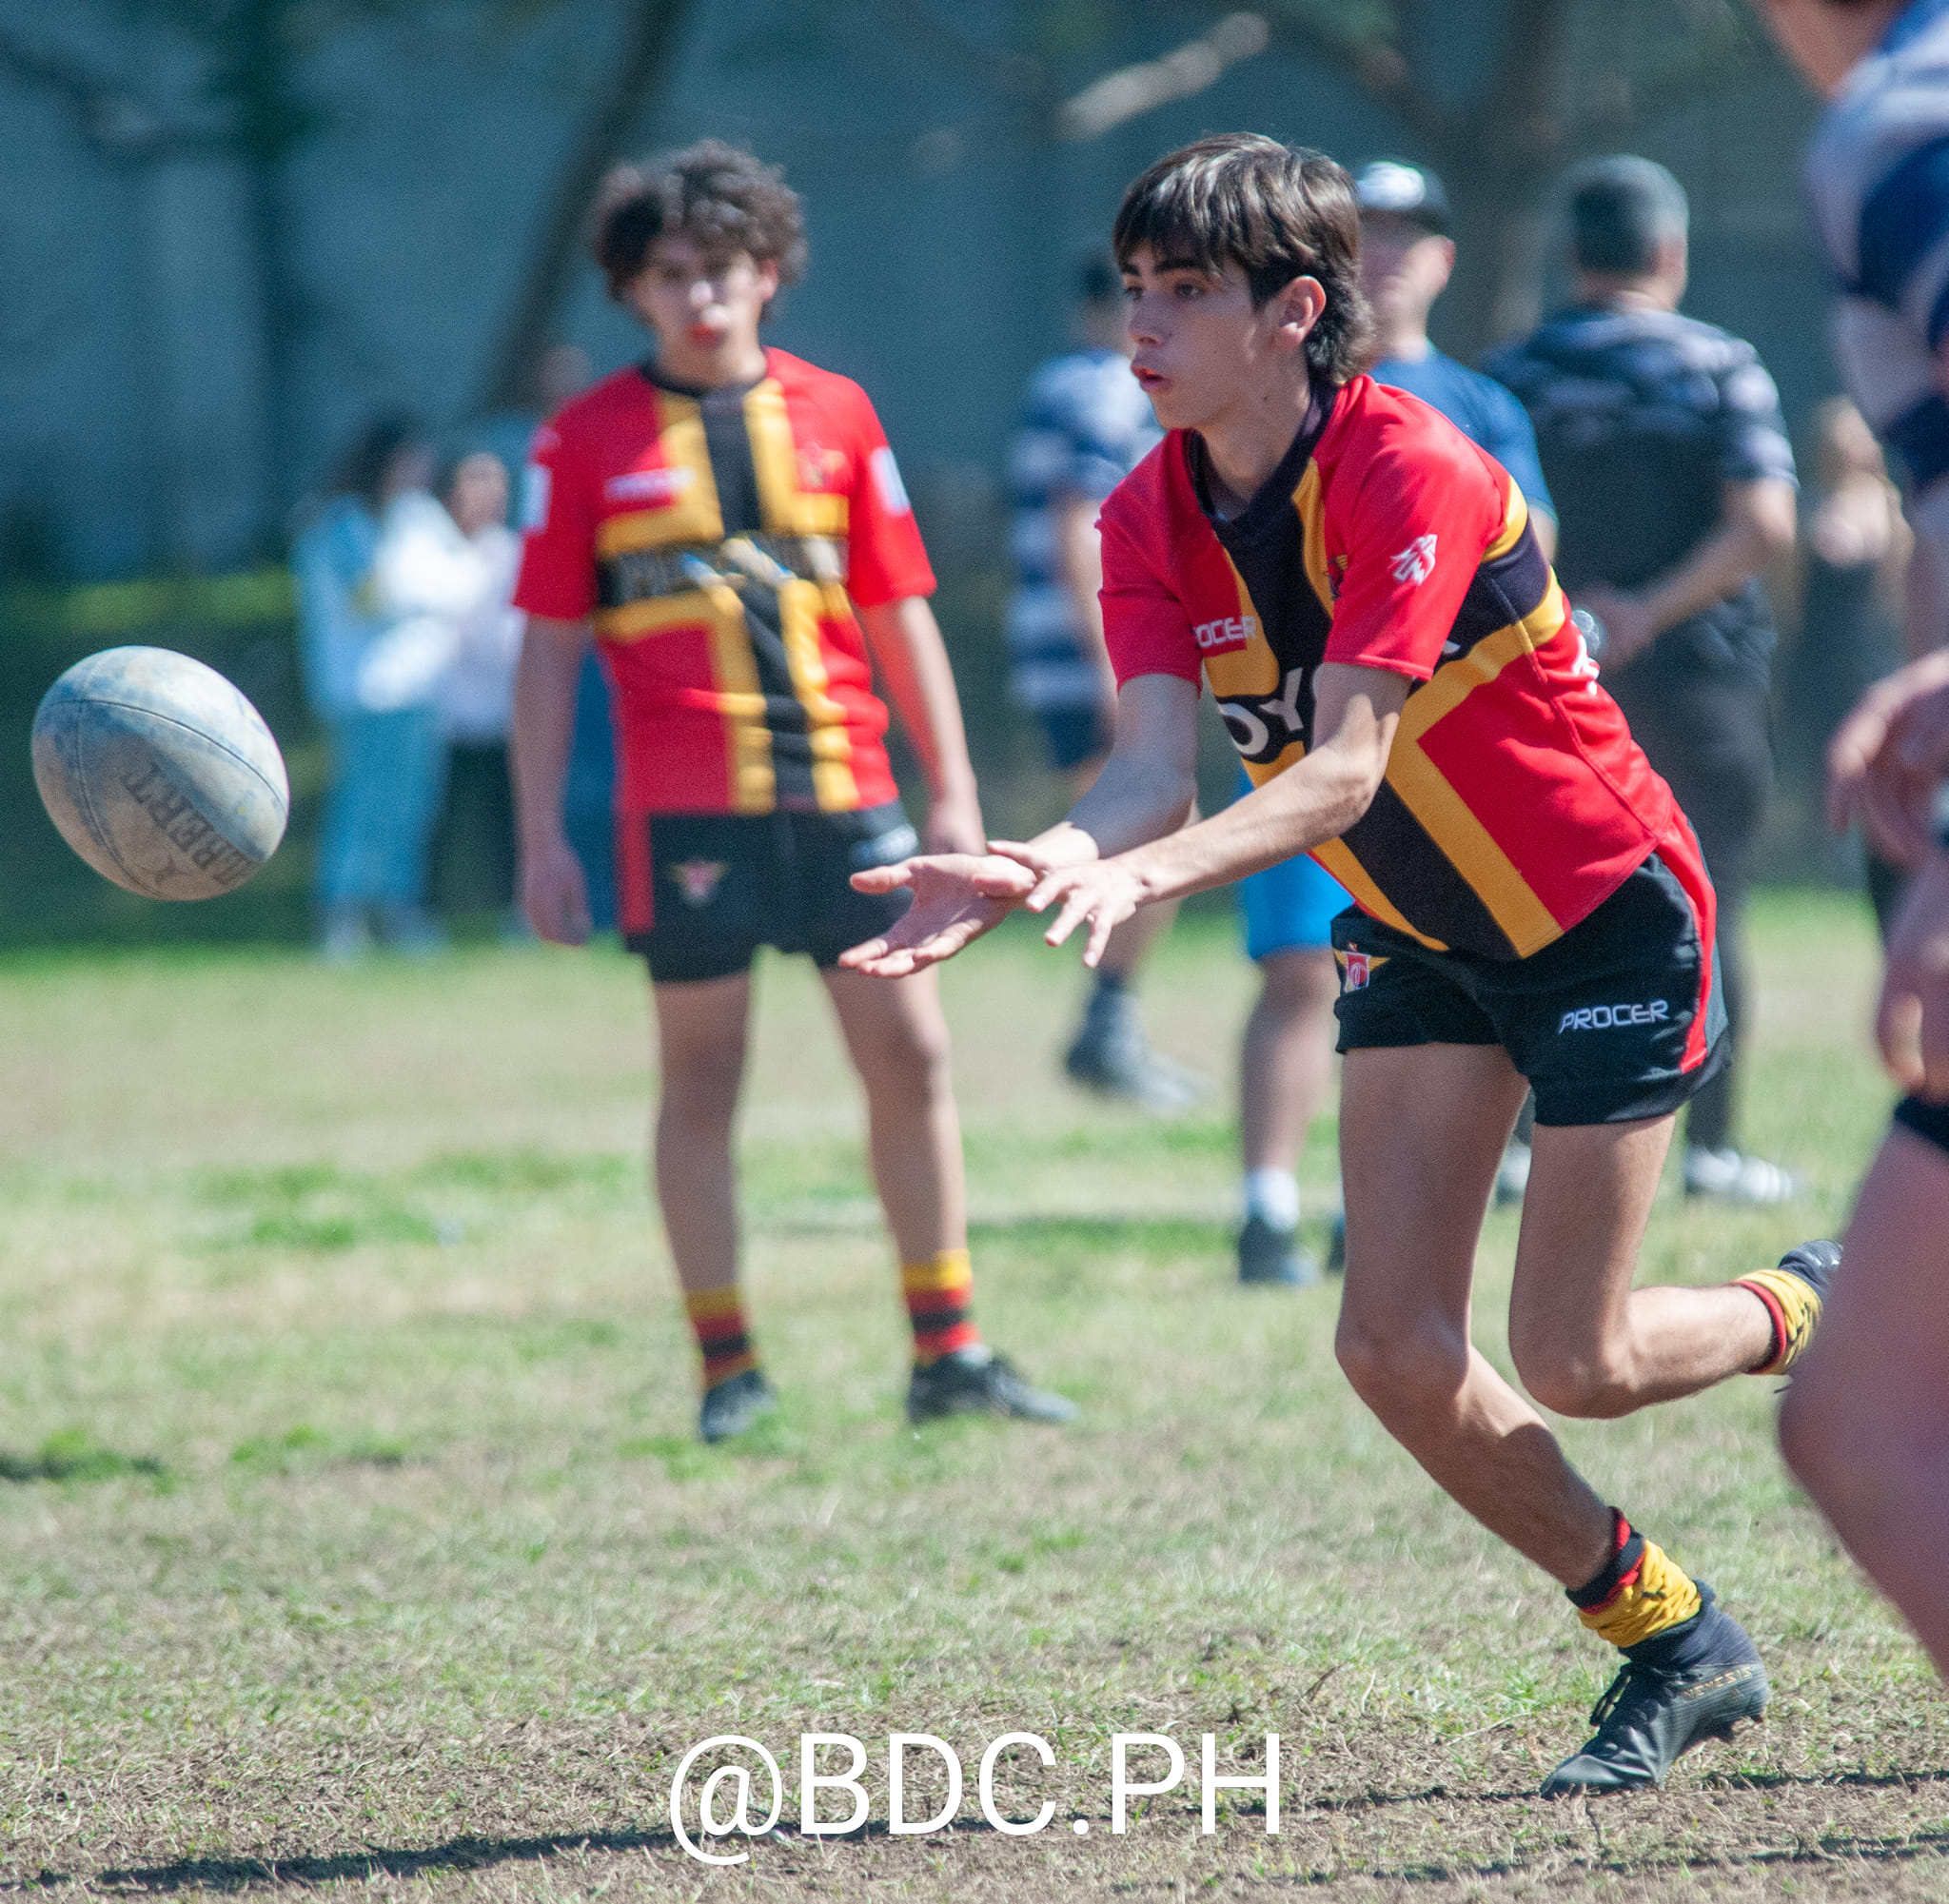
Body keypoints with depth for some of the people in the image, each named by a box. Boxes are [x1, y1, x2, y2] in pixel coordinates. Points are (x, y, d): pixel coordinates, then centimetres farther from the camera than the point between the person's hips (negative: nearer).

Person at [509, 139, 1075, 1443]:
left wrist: (955, 793, 8)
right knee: (702, 1080, 2)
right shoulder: (589, 440, 3)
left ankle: (949, 1355, 9)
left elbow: (899, 615, 12)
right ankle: (728, 1370, 9)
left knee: (913, 1056, 1)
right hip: (686, 809, -2)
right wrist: (542, 837, -1)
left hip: (846, 792, 2)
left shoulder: (835, 416, 9)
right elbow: (550, 647, 4)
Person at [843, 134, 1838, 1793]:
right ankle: (1674, 1644, 14)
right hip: (1418, 938, 6)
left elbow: (1345, 767, -34)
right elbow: (1160, 769, -18)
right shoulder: (1150, 520, -7)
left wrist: (1149, 876, -50)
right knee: (1394, 1346, -6)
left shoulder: (1409, 471, -27)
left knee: (1575, 1361, -6)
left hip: (1605, 912, -6)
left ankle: (1811, 1315, 29)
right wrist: (1036, 871, -40)